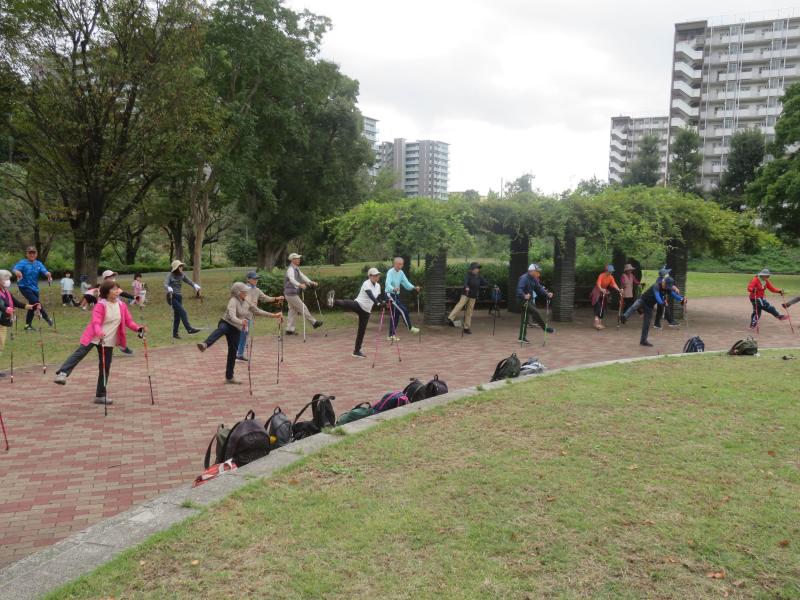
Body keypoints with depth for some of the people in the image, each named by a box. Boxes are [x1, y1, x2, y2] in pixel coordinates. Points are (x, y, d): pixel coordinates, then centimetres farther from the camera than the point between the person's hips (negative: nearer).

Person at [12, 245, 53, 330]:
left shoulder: (38, 264, 6)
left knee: (32, 306, 11)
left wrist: (48, 274, -33)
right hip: (25, 287, -5)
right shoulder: (23, 263, -6)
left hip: (35, 288, 5)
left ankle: (28, 325, 23)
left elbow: (44, 271, -10)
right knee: (36, 302, -20)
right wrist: (17, 272, -47)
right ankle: (47, 318, -6)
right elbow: (15, 268, -24)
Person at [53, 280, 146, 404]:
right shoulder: (101, 305, -13)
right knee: (79, 353, -25)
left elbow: (129, 321, 4)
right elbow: (95, 321, -23)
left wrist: (139, 328, -15)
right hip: (93, 337, -4)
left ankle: (100, 396, 17)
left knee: (105, 368, 8)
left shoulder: (122, 305, 1)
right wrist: (98, 332, -44)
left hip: (108, 341, 4)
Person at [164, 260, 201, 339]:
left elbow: (189, 281, 10)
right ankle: (189, 329, -22)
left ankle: (175, 333, 18)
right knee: (183, 312, -18)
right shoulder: (170, 275, -7)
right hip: (172, 297, -6)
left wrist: (195, 286, -10)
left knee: (177, 315, 9)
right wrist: (169, 289, -41)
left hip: (179, 297, 6)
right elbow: (165, 284, -19)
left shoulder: (182, 275, 9)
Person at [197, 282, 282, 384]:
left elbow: (257, 311, 16)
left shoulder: (247, 302, 4)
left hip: (236, 329, 6)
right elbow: (232, 317, -34)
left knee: (233, 352, 7)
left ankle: (229, 377, 19)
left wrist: (273, 315, 16)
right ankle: (205, 345, -68)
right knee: (221, 329, -42)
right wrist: (241, 322, -53)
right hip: (226, 323, -6)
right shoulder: (233, 301, -18)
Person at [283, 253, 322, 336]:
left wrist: (311, 282, -3)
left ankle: (289, 330, 11)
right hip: (291, 294, -10)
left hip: (293, 294, 10)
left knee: (293, 311, 10)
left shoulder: (296, 269, 14)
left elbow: (302, 276, 12)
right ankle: (314, 322, 6)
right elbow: (292, 279, -35)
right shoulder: (290, 269, -18)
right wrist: (299, 285, -53)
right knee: (303, 308, -2)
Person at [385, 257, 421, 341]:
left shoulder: (401, 273, 6)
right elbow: (388, 284, -29)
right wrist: (393, 289, -49)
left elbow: (406, 283, 1)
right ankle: (410, 328, -9)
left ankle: (391, 335, 17)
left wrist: (414, 287, -16)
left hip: (397, 295, 8)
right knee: (403, 310, -17)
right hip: (390, 295, -8)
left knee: (395, 315, 10)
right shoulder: (390, 272, -15)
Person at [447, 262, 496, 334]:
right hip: (466, 294, -5)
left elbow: (485, 283, 15)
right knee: (460, 305, -25)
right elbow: (465, 281, -27)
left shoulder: (479, 277, 8)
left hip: (473, 296, 5)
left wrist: (493, 286, 10)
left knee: (469, 312, 6)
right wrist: (466, 287, -47)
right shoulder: (468, 275, -10)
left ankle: (466, 328, 10)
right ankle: (450, 319, -33)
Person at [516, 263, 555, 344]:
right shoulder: (524, 278, -18)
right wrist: (524, 296, -49)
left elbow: (539, 288, 9)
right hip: (524, 301, -9)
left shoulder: (534, 279, 9)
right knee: (535, 313, -17)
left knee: (525, 319, 10)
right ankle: (545, 328, -4)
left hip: (530, 301, 9)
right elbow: (519, 289, -30)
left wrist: (547, 294, -7)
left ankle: (522, 338, 14)